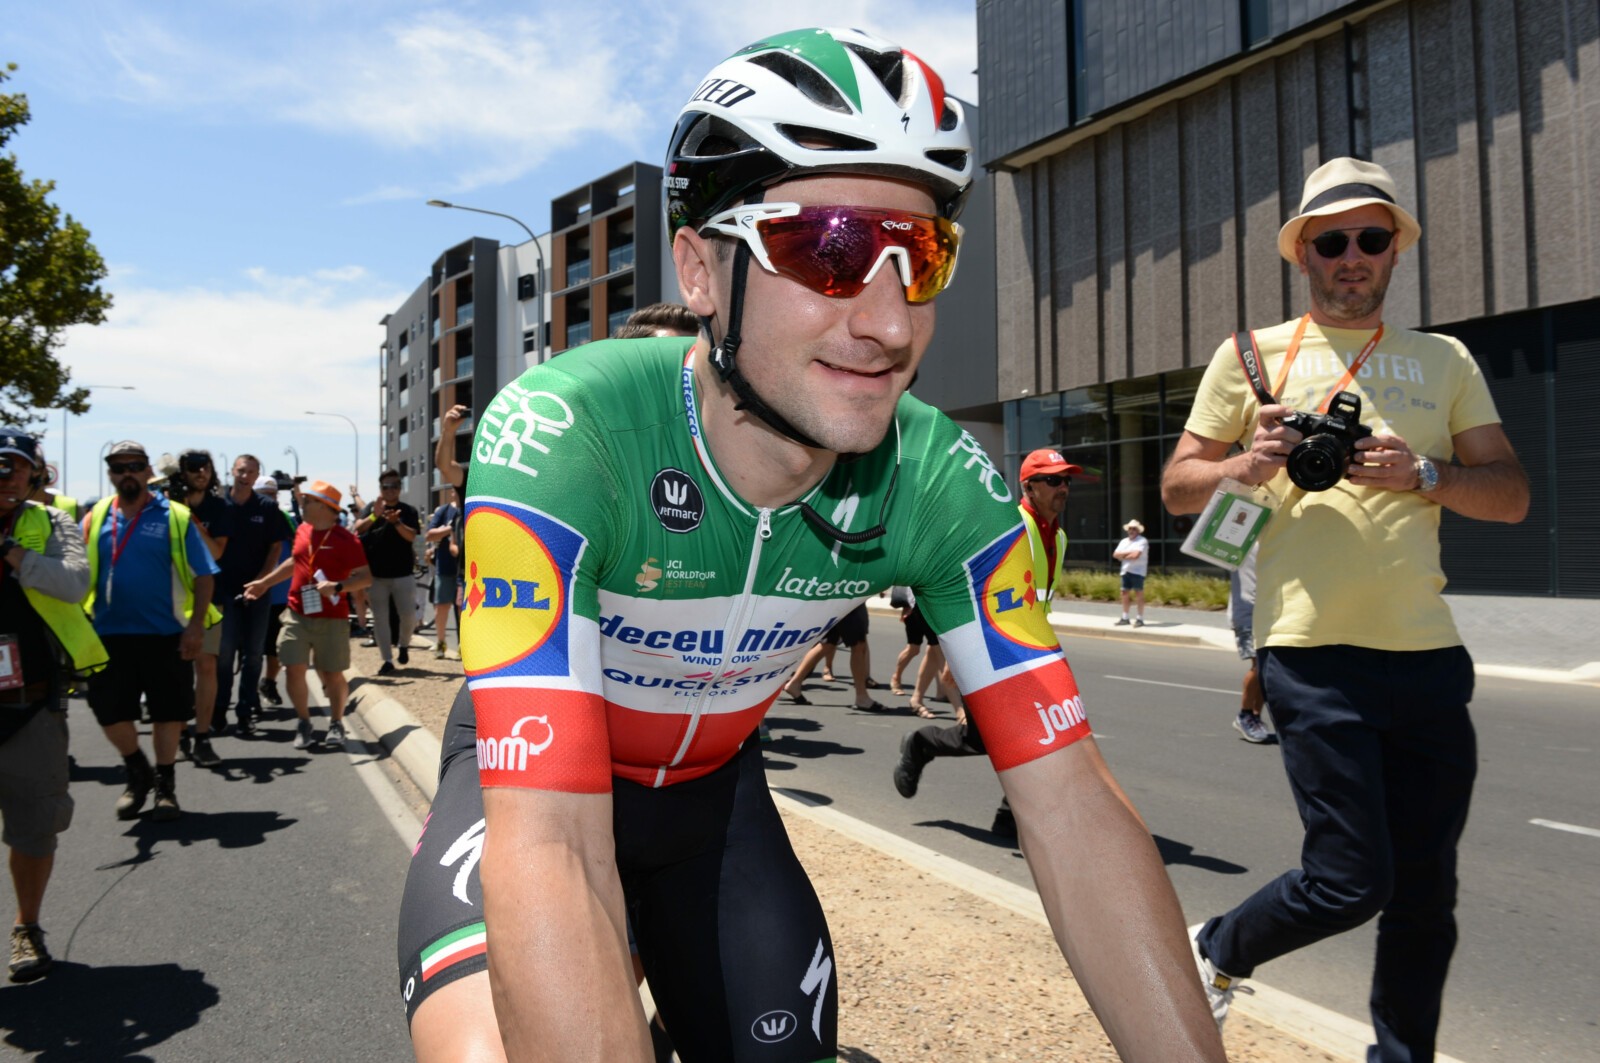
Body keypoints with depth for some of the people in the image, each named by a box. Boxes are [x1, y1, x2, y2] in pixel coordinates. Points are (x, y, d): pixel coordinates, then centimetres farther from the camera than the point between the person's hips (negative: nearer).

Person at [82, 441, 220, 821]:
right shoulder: (95, 519, 4)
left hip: (166, 634, -2)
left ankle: (165, 785, 22)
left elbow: (203, 575, -5)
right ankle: (138, 772, 30)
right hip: (109, 634, 2)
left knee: (168, 711, 6)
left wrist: (196, 625, -12)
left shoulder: (175, 517, -4)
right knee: (110, 712, 6)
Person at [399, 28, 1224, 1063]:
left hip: (710, 789, 4)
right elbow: (552, 850, -40)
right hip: (535, 785, -3)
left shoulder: (944, 484, -22)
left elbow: (1074, 804, -20)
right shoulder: (559, 435, -34)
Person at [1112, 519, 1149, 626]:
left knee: (1138, 594, -5)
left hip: (1137, 571, -7)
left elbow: (1136, 555, -18)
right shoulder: (1124, 541, 16)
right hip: (1126, 571, 7)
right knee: (1124, 593, 8)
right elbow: (1115, 554, 6)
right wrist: (1128, 553, -9)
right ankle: (1125, 618, 16)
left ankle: (1140, 618, -1)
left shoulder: (1142, 541, -6)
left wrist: (1123, 556, -2)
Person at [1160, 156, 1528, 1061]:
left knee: (1426, 891, 10)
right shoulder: (1255, 355, 6)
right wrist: (1247, 466, -16)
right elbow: (1178, 487, 5)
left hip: (1430, 656, 4)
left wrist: (1423, 474, -10)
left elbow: (1512, 495, 9)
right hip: (1315, 656, -4)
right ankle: (1217, 954, 22)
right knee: (1351, 881, -6)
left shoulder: (1446, 361, 14)